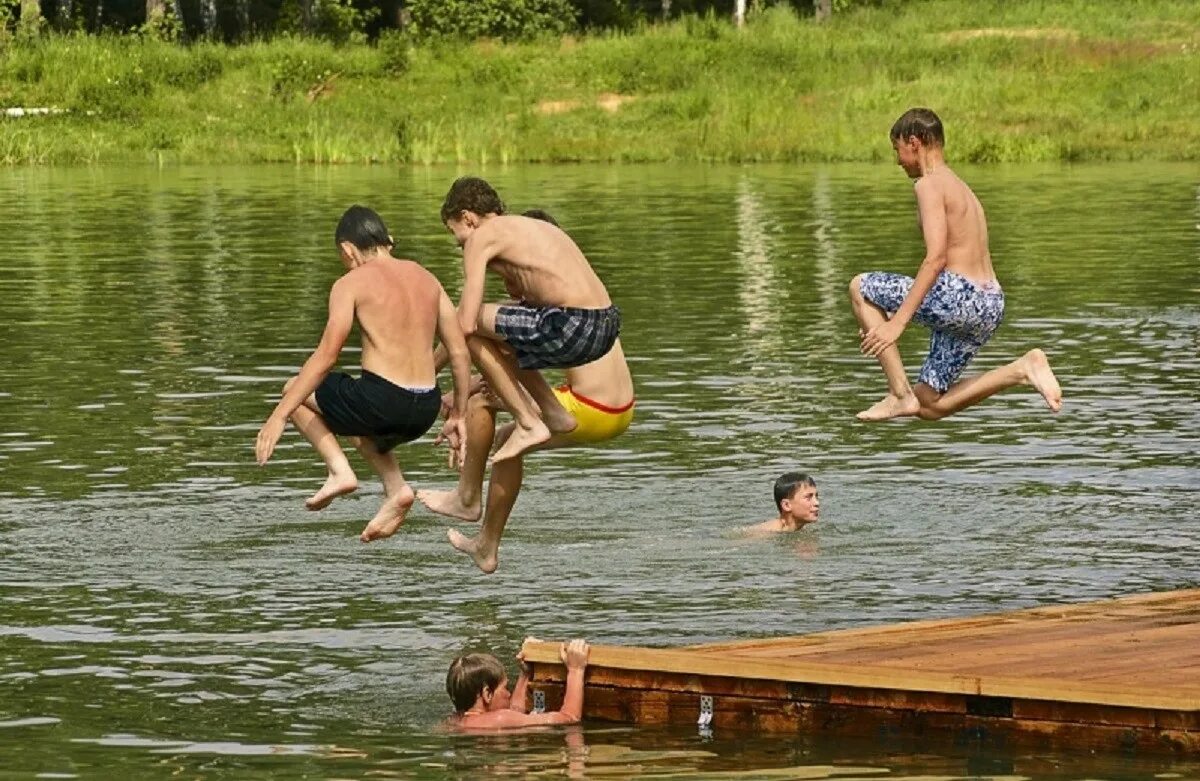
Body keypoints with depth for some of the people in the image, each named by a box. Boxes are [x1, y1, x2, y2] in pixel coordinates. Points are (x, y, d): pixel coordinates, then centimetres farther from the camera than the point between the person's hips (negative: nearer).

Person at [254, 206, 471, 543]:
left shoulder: (352, 284, -2)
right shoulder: (425, 278, 15)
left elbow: (326, 356, -9)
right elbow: (460, 353, 13)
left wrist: (279, 416, -7)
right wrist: (457, 416, 22)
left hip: (382, 401, -6)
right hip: (425, 411, 6)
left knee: (296, 390, 20)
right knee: (363, 422, 39)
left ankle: (339, 470, 3)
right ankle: (396, 488, 13)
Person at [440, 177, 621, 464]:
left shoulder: (481, 236, 1)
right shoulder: (536, 226, 28)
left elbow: (464, 324, -6)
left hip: (573, 327, -9)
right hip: (607, 325, 9)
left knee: (472, 323, 3)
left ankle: (528, 424, 4)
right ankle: (553, 413, 24)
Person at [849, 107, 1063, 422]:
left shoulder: (930, 185, -6)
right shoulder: (961, 188, 24)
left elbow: (936, 259, -18)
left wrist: (898, 321, -21)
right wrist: (882, 314, 30)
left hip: (958, 298, -9)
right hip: (990, 309, 9)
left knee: (860, 287, 7)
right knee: (929, 406, 14)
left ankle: (900, 395, -2)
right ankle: (1023, 369, 1)